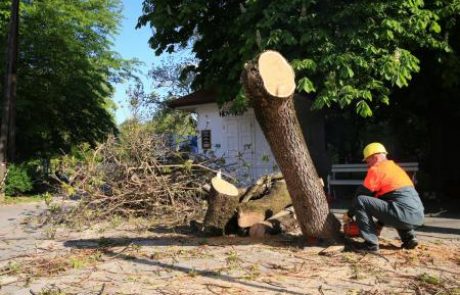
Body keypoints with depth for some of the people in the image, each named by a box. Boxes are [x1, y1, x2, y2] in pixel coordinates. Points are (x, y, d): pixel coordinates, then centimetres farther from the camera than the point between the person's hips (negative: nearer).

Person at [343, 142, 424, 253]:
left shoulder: (376, 169, 0)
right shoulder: (396, 168, 25)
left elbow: (361, 195, 2)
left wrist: (349, 214, 17)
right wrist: (379, 224, 36)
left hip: (404, 216, -9)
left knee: (360, 201, -8)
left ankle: (371, 243, -8)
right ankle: (408, 237, 18)